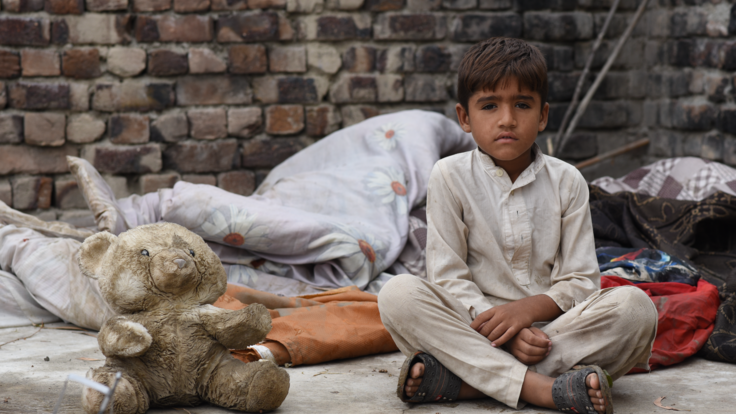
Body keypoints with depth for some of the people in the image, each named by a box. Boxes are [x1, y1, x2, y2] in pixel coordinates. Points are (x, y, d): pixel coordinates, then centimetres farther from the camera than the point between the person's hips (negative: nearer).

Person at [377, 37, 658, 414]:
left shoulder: (566, 182, 5)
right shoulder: (450, 177, 1)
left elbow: (581, 280, 1)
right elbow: (447, 277, -5)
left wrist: (530, 308, -20)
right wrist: (502, 331, -20)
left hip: (550, 324, 2)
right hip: (473, 323, -1)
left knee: (636, 306, -26)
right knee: (397, 294, -27)